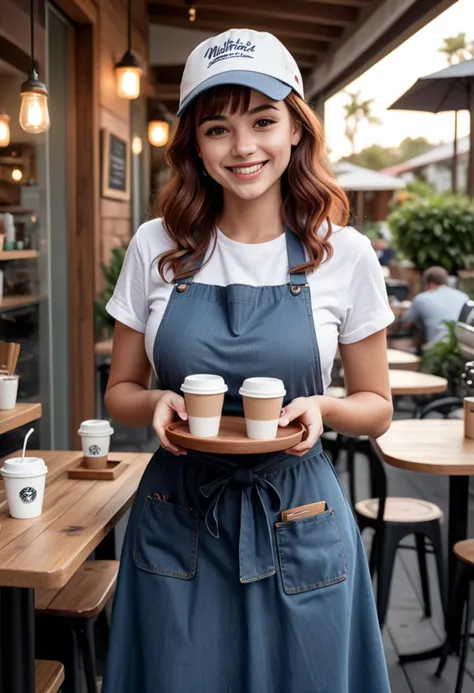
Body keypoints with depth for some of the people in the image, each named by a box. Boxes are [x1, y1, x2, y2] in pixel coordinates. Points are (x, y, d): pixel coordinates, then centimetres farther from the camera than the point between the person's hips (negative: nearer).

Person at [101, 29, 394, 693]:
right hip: (176, 523, 1)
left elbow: (376, 407, 3)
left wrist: (322, 407, -18)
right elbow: (120, 391, 5)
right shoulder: (155, 247, -4)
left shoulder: (345, 253, -7)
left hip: (297, 525, 0)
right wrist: (158, 402, -16)